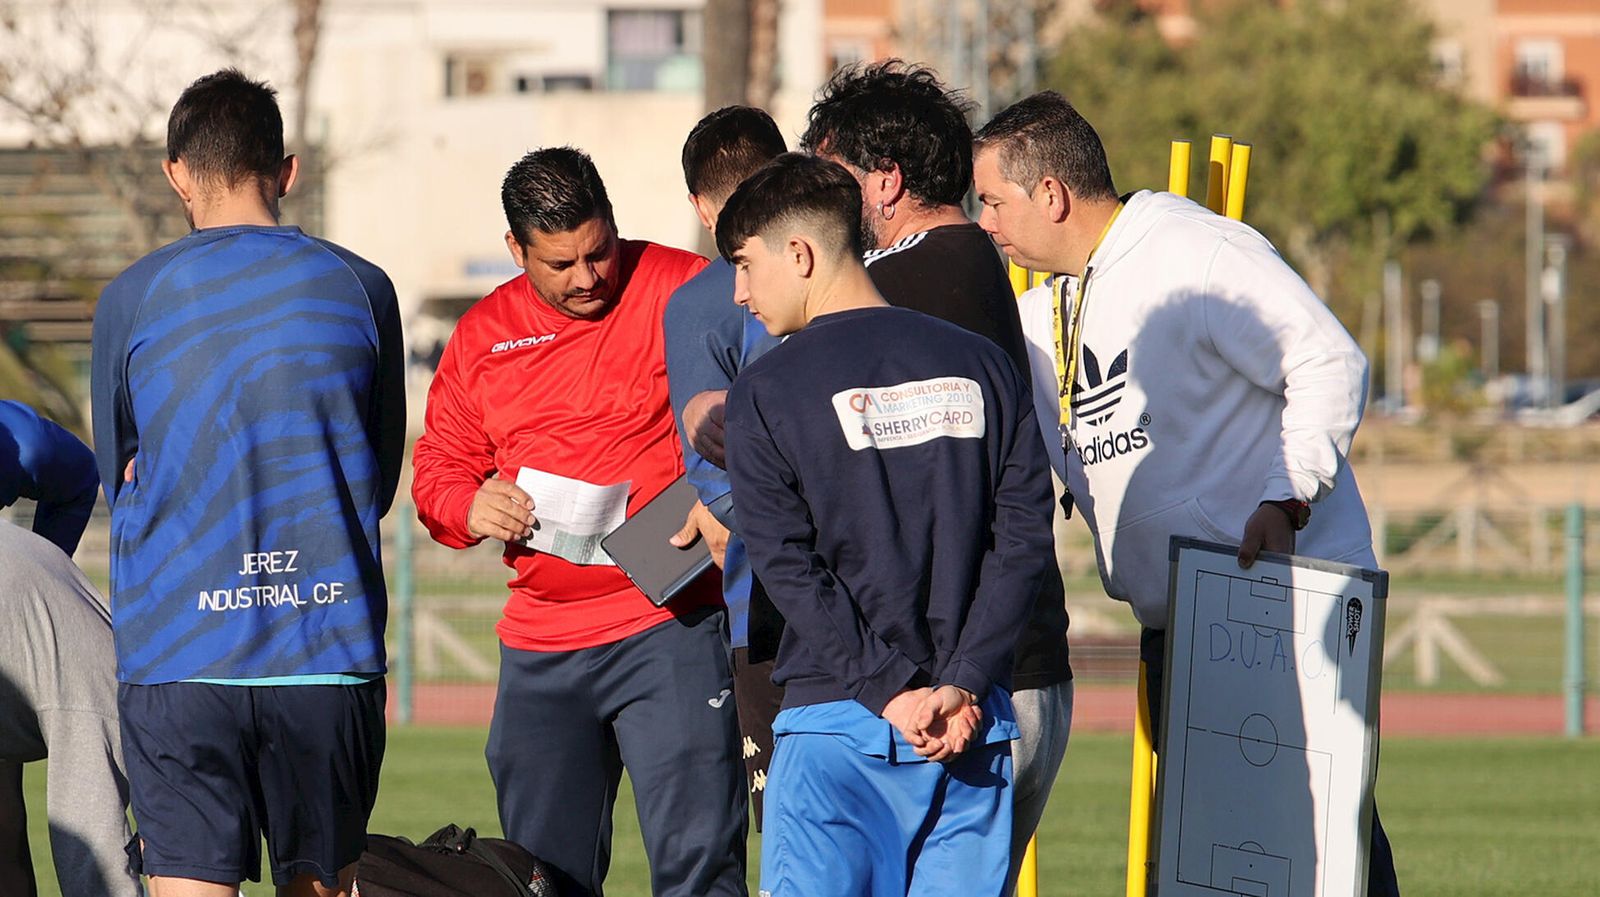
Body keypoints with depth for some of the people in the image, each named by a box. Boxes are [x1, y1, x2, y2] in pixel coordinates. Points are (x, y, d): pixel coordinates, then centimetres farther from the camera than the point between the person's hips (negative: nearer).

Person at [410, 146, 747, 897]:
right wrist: (469, 506, -6)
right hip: (540, 648, 5)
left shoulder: (682, 291, -3)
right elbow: (437, 468, 17)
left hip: (668, 629, -5)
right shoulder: (485, 334, 11)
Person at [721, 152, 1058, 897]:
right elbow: (1025, 536, 1)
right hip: (976, 725, 4)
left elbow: (787, 567, -9)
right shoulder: (981, 367, 8)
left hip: (838, 726, -4)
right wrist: (960, 684, -5)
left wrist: (890, 693, -9)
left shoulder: (767, 390, -4)